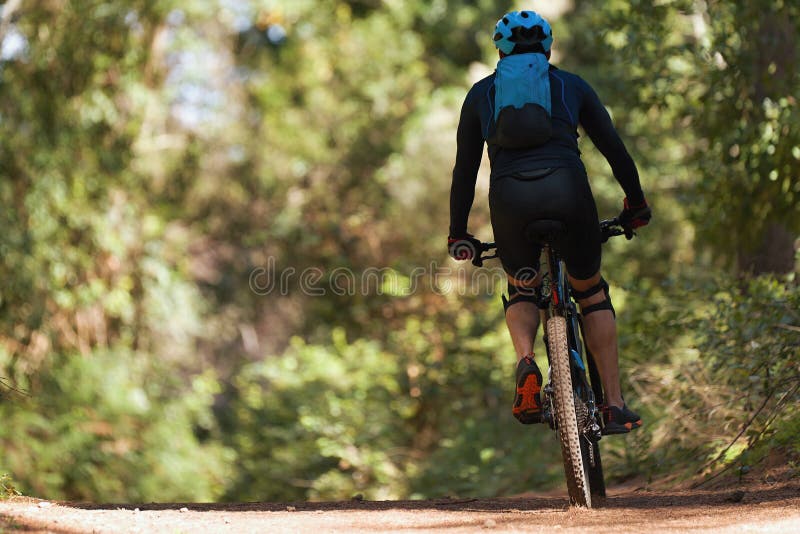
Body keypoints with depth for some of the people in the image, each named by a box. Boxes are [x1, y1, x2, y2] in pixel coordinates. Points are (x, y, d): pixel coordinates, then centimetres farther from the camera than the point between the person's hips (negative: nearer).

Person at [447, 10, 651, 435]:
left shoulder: (482, 93, 22)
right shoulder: (571, 86, 21)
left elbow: (465, 169, 23)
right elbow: (614, 149, 22)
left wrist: (458, 235, 31)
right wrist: (635, 204, 36)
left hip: (509, 197, 0)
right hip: (567, 189, 0)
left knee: (522, 288, 26)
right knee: (591, 291, 22)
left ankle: (526, 362, -5)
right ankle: (615, 406, 14)